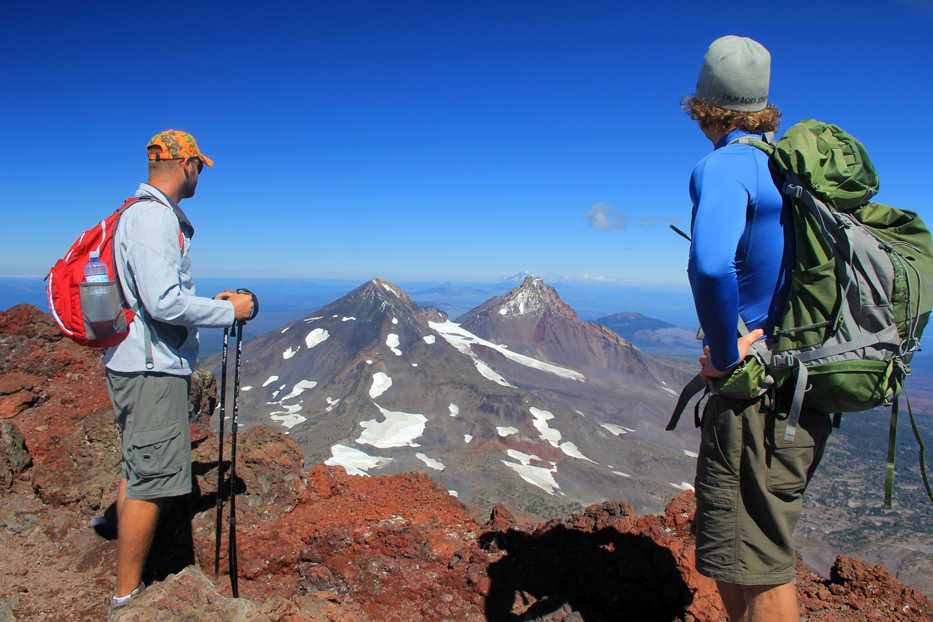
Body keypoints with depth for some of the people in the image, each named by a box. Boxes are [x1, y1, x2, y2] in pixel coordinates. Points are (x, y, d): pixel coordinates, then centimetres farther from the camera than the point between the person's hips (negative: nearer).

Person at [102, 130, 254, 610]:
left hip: (136, 363, 11)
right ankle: (127, 596, 8)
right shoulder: (153, 216, -16)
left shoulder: (139, 214, 17)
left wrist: (210, 301, 16)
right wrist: (229, 311, -13)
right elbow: (164, 302, -24)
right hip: (152, 367, -11)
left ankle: (126, 585, 32)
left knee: (137, 470, 19)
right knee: (152, 477, -4)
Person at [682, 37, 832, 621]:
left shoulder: (724, 168, -15)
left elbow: (711, 266, -37)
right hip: (807, 391, 9)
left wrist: (725, 356, -19)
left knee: (756, 570, 4)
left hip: (759, 397, -9)